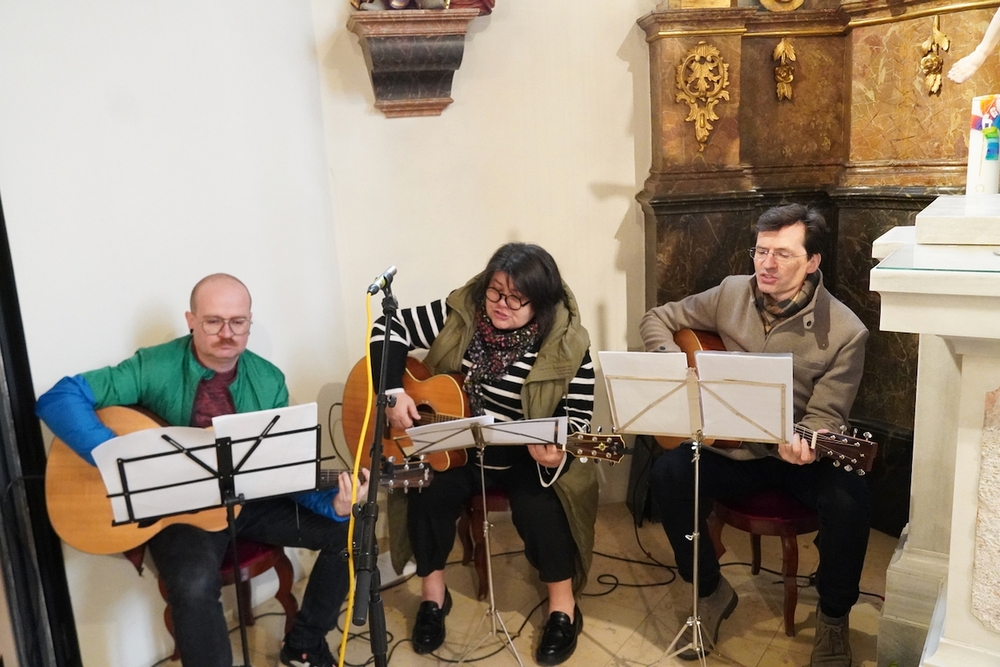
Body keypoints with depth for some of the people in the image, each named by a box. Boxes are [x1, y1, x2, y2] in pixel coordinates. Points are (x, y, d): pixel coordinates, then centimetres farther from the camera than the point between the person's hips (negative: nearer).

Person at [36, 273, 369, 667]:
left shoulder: (268, 381, -4)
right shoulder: (155, 368, -14)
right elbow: (58, 399, -20)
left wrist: (332, 503, -20)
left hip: (250, 499, 5)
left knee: (347, 529, -5)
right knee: (195, 583, -35)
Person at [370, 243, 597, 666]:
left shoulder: (567, 346, -15)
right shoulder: (459, 314, -9)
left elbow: (578, 417, -13)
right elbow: (389, 330, -3)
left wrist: (555, 450, -35)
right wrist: (394, 392, -16)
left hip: (524, 453, -2)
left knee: (538, 507, -28)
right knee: (427, 494, -23)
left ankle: (563, 607, -3)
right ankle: (433, 595, 3)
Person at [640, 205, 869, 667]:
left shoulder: (845, 332, -12)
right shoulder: (731, 294, -3)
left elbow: (825, 416, -11)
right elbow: (657, 319, 7)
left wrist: (801, 443, -35)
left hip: (798, 455, -2)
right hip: (731, 448, 2)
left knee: (848, 499, -32)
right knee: (668, 473, -26)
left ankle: (833, 615, 0)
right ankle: (710, 591, 0)